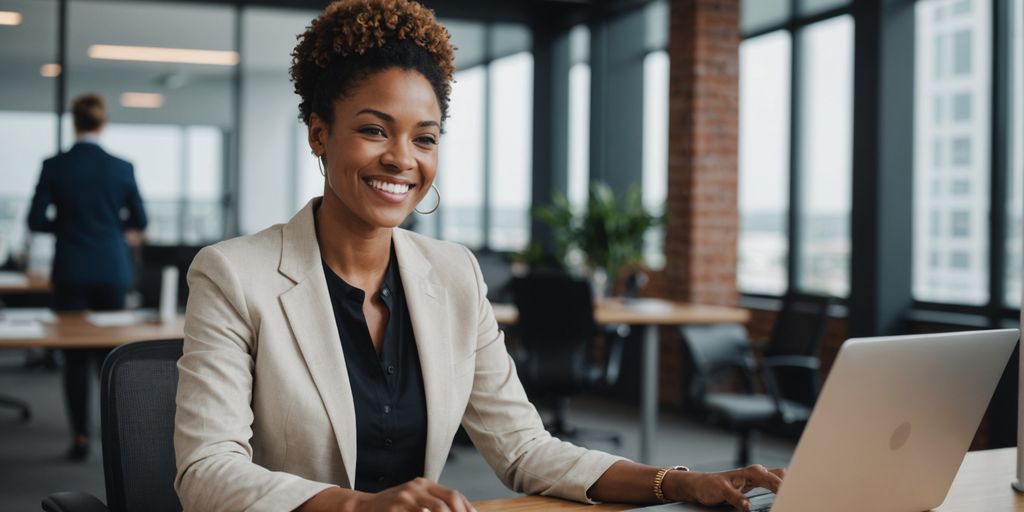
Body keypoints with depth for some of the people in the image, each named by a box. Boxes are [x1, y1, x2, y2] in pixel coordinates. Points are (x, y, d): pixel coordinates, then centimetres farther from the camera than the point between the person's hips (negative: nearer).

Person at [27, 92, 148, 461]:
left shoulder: (54, 166, -6)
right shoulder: (121, 168, -4)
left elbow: (36, 220, -4)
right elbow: (139, 222, 5)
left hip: (71, 272, -1)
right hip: (112, 271, 1)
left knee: (75, 356, 6)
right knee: (111, 352, 13)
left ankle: (80, 437, 5)